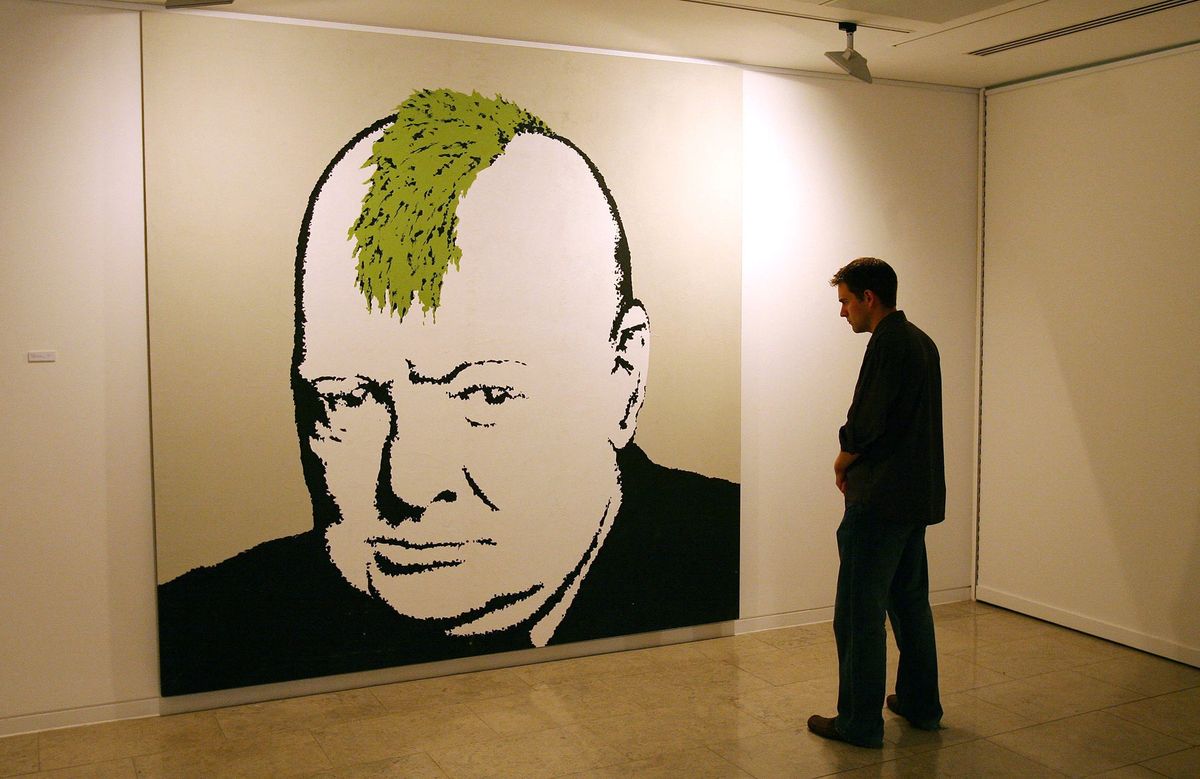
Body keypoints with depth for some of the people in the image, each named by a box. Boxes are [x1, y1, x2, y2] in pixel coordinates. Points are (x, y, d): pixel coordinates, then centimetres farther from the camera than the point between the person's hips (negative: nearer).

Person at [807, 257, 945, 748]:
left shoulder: (887, 343, -15)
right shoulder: (922, 343, 14)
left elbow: (865, 424, -20)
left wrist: (842, 463, -2)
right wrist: (858, 460, 9)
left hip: (879, 501, -10)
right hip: (919, 498, 10)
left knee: (859, 611, -1)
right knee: (910, 601, 19)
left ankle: (859, 722, 6)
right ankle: (920, 704, 30)